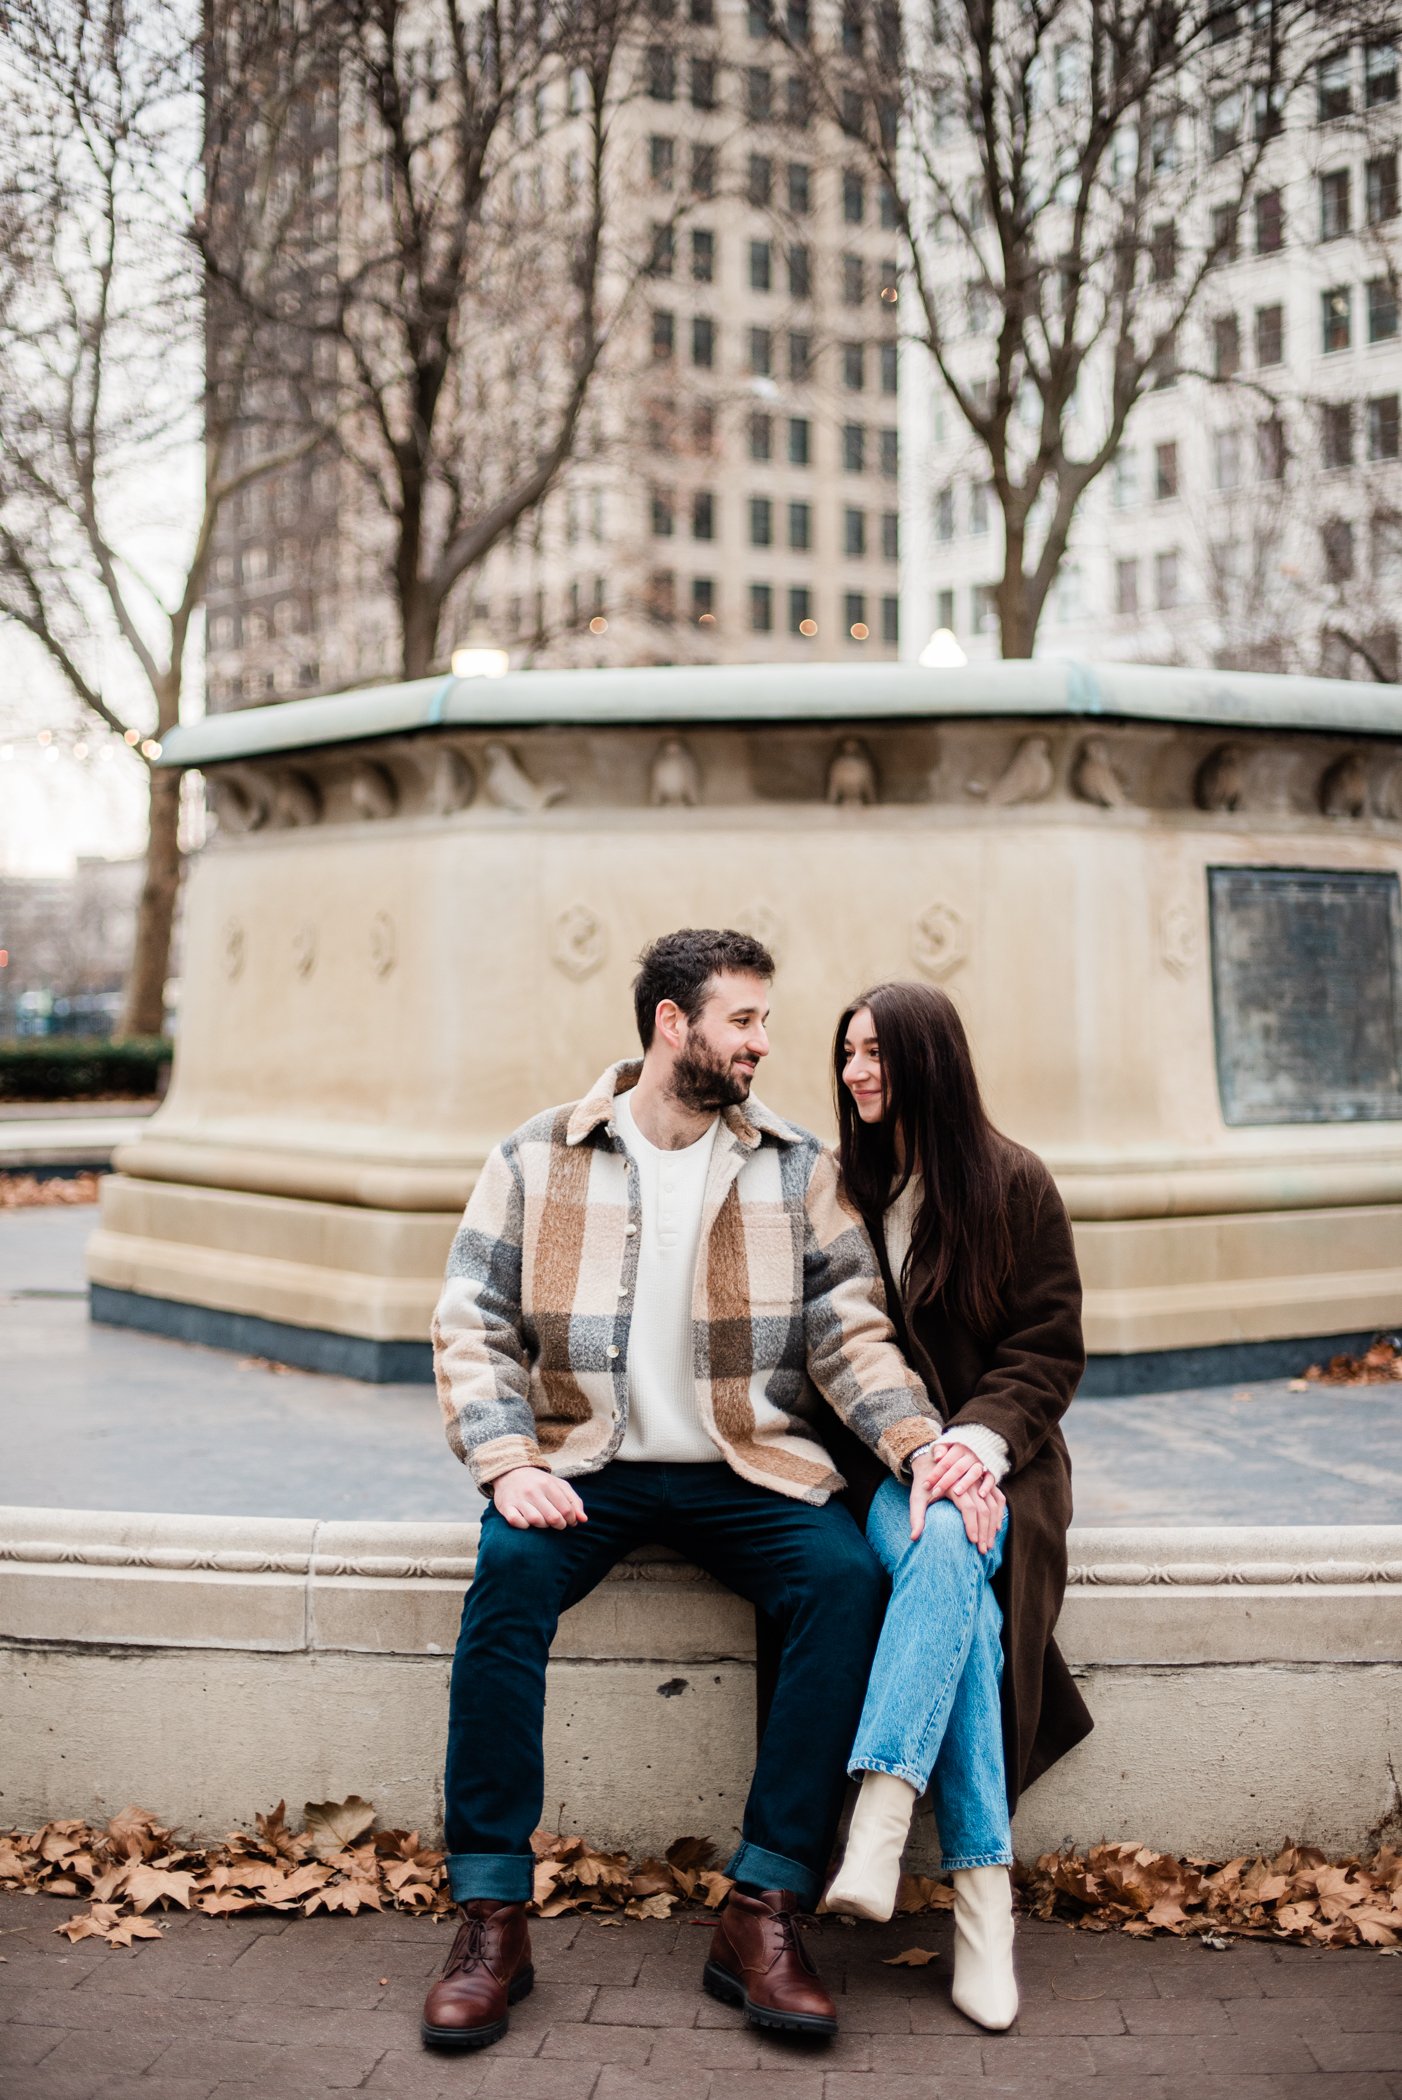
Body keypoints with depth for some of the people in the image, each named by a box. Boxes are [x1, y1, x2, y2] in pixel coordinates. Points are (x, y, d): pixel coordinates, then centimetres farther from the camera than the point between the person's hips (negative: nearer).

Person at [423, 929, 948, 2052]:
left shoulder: (797, 1167, 6)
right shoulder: (538, 1158, 3)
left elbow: (851, 1332, 1)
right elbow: (473, 1326, 0)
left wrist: (925, 1448, -16)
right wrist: (510, 1463, -16)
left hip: (747, 1468, 1)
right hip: (586, 1461, -1)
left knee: (849, 1579, -27)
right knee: (509, 1570, -31)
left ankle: (765, 1913, -20)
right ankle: (493, 1916, -20)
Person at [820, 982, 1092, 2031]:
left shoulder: (1015, 1183, 2)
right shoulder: (841, 1186, 7)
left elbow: (1050, 1348, 1)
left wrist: (980, 1437, -18)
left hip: (992, 1453, -1)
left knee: (947, 1550, -36)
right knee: (949, 1577, -31)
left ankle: (879, 1825, -43)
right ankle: (984, 1896, -33)